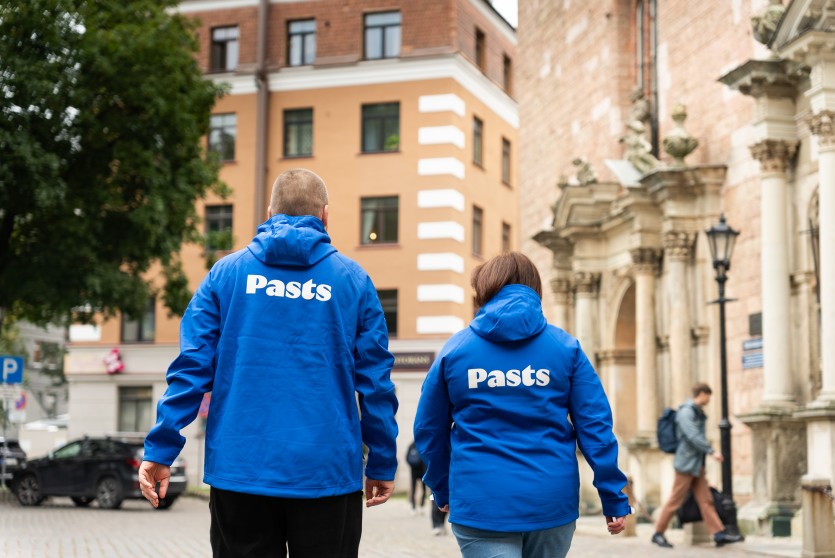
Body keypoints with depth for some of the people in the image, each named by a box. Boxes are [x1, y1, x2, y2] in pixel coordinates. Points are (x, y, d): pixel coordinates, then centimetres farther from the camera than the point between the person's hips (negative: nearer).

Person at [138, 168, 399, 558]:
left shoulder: (227, 272, 4)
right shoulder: (352, 280, 2)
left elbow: (191, 366, -3)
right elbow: (375, 382, 2)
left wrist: (160, 450, 0)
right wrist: (382, 465, 10)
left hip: (239, 471, 1)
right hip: (326, 476, -1)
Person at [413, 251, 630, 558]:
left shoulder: (455, 348, 3)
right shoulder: (566, 346, 2)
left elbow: (429, 429, 10)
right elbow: (595, 426, -2)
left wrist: (442, 490, 25)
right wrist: (614, 498, 3)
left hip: (481, 503, -2)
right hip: (552, 502, 2)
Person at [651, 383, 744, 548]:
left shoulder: (697, 413, 15)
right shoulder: (686, 412, -14)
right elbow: (693, 436, -24)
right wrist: (711, 451, -25)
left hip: (697, 465, 9)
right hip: (686, 464, -9)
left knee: (706, 500, 4)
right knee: (675, 500, -2)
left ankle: (719, 534, 1)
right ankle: (658, 533, 7)